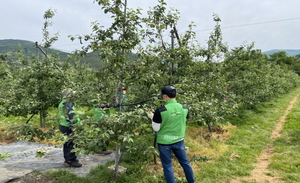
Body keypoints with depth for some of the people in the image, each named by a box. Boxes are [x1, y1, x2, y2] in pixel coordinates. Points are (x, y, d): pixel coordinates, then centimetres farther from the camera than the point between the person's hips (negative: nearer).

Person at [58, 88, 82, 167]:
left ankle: (67, 159, 31)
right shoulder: (69, 105, -22)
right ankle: (71, 160, 7)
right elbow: (72, 117, -25)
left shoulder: (61, 104, 10)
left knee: (67, 143, 20)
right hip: (68, 127, -10)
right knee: (72, 144, -1)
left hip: (62, 125, 10)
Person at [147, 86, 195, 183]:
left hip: (164, 142, -4)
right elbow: (182, 123, 6)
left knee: (167, 166, 11)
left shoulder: (160, 110, -20)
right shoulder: (184, 108, -7)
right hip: (179, 141, 4)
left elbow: (156, 128, -11)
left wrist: (152, 117, 4)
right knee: (185, 163, 21)